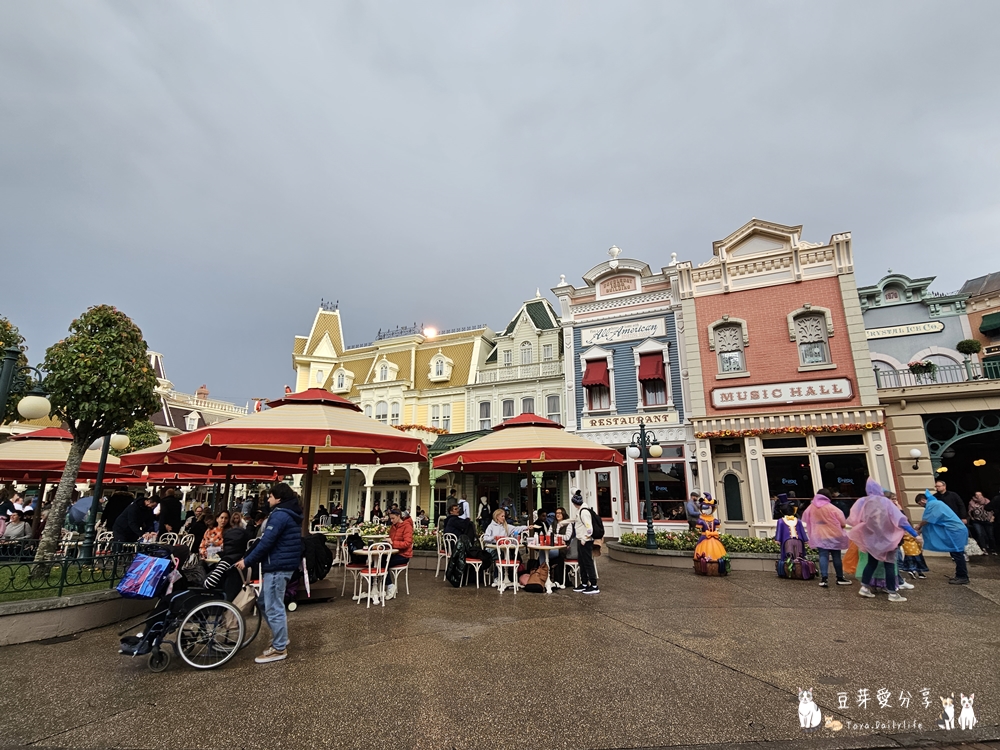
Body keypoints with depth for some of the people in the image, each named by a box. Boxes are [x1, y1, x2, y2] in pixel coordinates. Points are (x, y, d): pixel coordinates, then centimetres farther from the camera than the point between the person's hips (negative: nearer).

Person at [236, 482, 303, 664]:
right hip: (284, 564, 10)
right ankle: (280, 638, 30)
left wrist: (247, 561, -11)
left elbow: (266, 542, -22)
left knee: (273, 608, -1)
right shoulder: (291, 514, 14)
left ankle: (279, 649, 9)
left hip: (277, 566, -10)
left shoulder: (280, 515, -18)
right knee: (265, 603, 20)